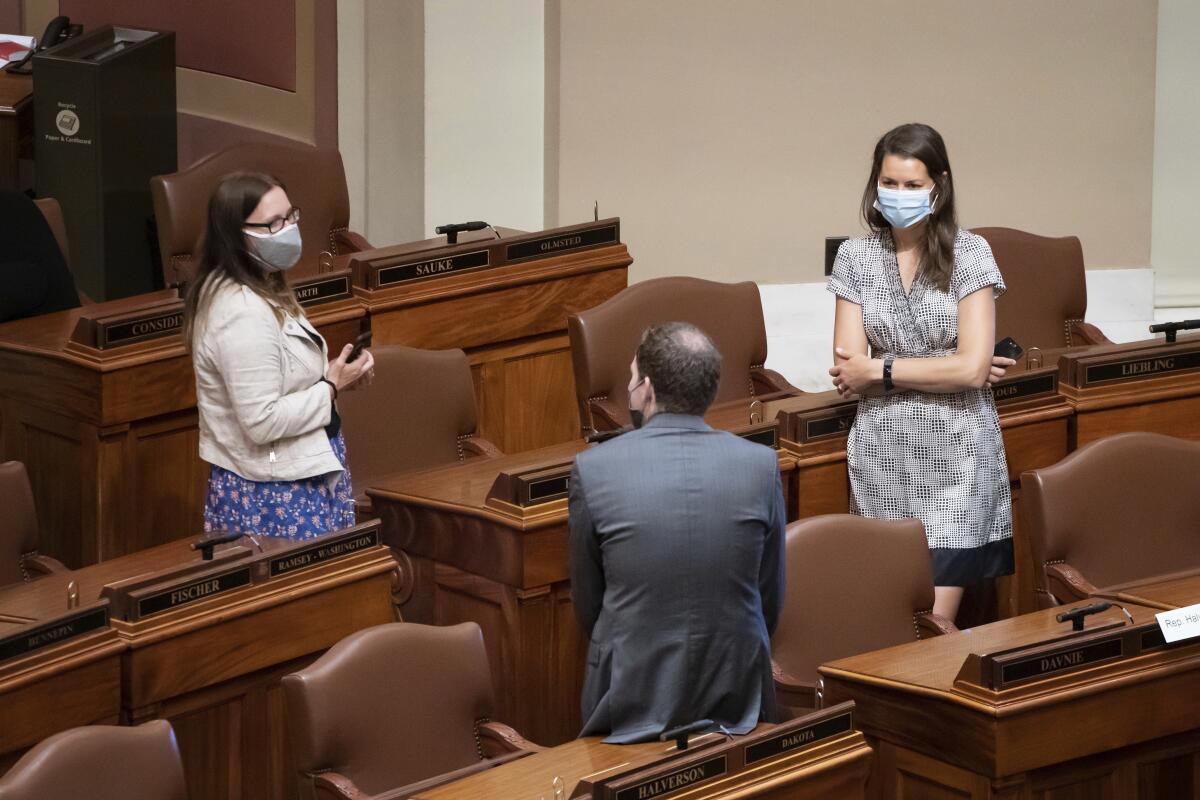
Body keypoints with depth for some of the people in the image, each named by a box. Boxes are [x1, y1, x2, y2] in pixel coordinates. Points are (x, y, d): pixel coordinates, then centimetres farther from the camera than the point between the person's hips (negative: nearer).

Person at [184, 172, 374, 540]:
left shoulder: (260, 292, 10)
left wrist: (334, 375, 5)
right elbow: (262, 421, -26)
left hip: (295, 481, 10)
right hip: (272, 496, -10)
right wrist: (332, 387, -15)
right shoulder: (243, 312, -23)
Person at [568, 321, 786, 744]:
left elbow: (588, 607, 1)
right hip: (736, 698, 2)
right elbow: (770, 601, 4)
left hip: (631, 704, -1)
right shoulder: (760, 465, -5)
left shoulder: (593, 469, -9)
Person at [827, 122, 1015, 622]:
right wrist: (946, 370, -10)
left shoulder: (968, 254, -3)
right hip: (882, 459, 3)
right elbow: (849, 373, -3)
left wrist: (878, 369, -9)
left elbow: (972, 367, -12)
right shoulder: (855, 258, 4)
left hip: (955, 456, -2)